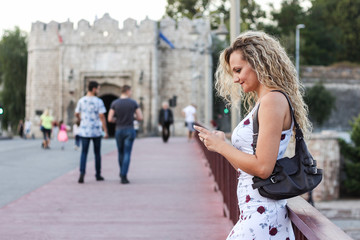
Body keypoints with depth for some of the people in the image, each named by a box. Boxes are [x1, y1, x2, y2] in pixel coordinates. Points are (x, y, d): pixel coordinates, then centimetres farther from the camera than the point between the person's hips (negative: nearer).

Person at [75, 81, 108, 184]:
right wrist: (106, 131, -8)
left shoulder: (81, 101, 0)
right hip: (96, 131, -2)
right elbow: (102, 117, -14)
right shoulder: (98, 101, -11)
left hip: (84, 131, 2)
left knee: (84, 153, 4)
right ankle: (98, 175, 21)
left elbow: (76, 114, 11)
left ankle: (82, 173, -15)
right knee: (97, 153, 13)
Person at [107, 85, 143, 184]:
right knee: (127, 154, -2)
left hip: (119, 131, 2)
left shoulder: (114, 103, -3)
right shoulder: (133, 102, -4)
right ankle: (123, 177, -11)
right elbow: (140, 117, -1)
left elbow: (110, 119, -7)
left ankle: (122, 172, 36)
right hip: (130, 130, -1)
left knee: (121, 152, 21)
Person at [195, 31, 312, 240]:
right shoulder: (262, 102, 16)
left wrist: (221, 146, -10)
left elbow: (262, 168, -20)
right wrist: (221, 143, 7)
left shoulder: (273, 100, -12)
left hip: (261, 213, -9)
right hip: (257, 211, 9)